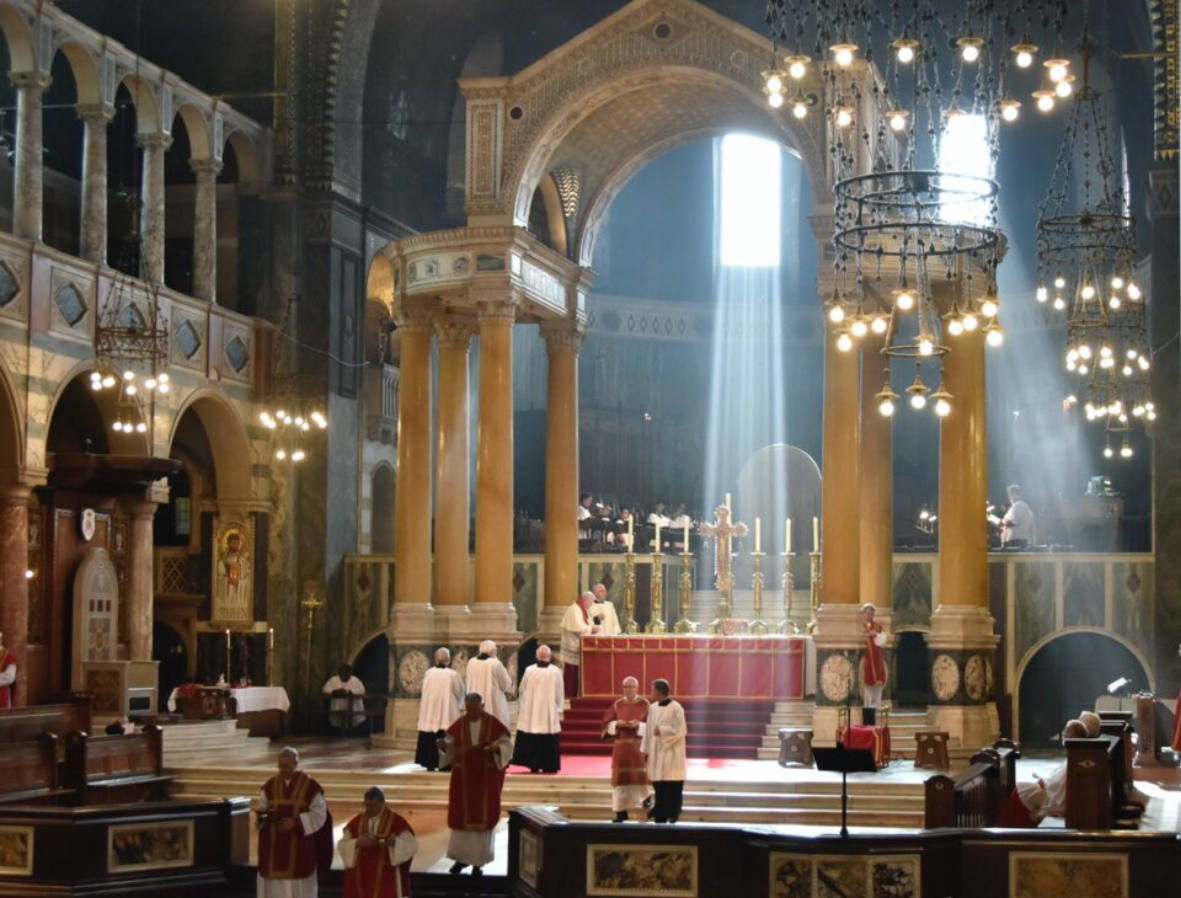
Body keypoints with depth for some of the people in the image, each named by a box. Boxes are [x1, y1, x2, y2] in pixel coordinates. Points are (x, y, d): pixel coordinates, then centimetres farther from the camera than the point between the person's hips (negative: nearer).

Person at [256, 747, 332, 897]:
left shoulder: (310, 786, -5)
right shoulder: (270, 785, 6)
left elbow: (319, 814, -6)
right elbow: (260, 808, 10)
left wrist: (296, 823, -16)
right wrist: (263, 812, -14)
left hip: (299, 847, -4)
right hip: (274, 847, 4)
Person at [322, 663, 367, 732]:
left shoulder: (355, 680, -1)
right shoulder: (333, 680, 4)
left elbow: (361, 690, -12)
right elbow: (326, 689, -1)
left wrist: (348, 691, -23)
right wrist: (335, 691, -18)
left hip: (352, 705, 0)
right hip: (337, 706, 0)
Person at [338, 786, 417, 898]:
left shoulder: (397, 822, -4)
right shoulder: (356, 822, 7)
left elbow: (411, 845, -9)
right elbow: (341, 845, 4)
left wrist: (393, 842, -27)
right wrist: (357, 843, -16)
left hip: (385, 878, -4)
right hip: (361, 878, 4)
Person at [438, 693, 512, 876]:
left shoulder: (495, 725, -5)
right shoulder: (457, 726, 0)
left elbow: (507, 745, -5)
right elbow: (450, 749, 0)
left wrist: (497, 748, -26)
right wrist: (443, 746, -22)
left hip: (487, 778, -2)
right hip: (463, 777, 2)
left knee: (483, 818, 2)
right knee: (462, 817, 5)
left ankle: (478, 861, 10)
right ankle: (461, 857, 18)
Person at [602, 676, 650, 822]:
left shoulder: (645, 704, -1)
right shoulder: (617, 704, 6)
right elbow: (607, 723, 7)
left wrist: (638, 725, -19)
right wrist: (617, 724, -13)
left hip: (639, 746, -2)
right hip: (621, 746, 2)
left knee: (639, 776, 0)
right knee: (621, 777, -2)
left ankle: (645, 796, 34)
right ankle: (621, 811, 1)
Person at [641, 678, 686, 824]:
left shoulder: (676, 708, -12)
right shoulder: (653, 708, 6)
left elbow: (680, 731, -14)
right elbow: (648, 729, 10)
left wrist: (662, 731, -16)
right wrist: (645, 749, 7)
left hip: (671, 752, -6)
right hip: (656, 751, 6)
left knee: (671, 785, -2)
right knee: (658, 784, 7)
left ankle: (672, 815, 8)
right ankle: (660, 814, 15)